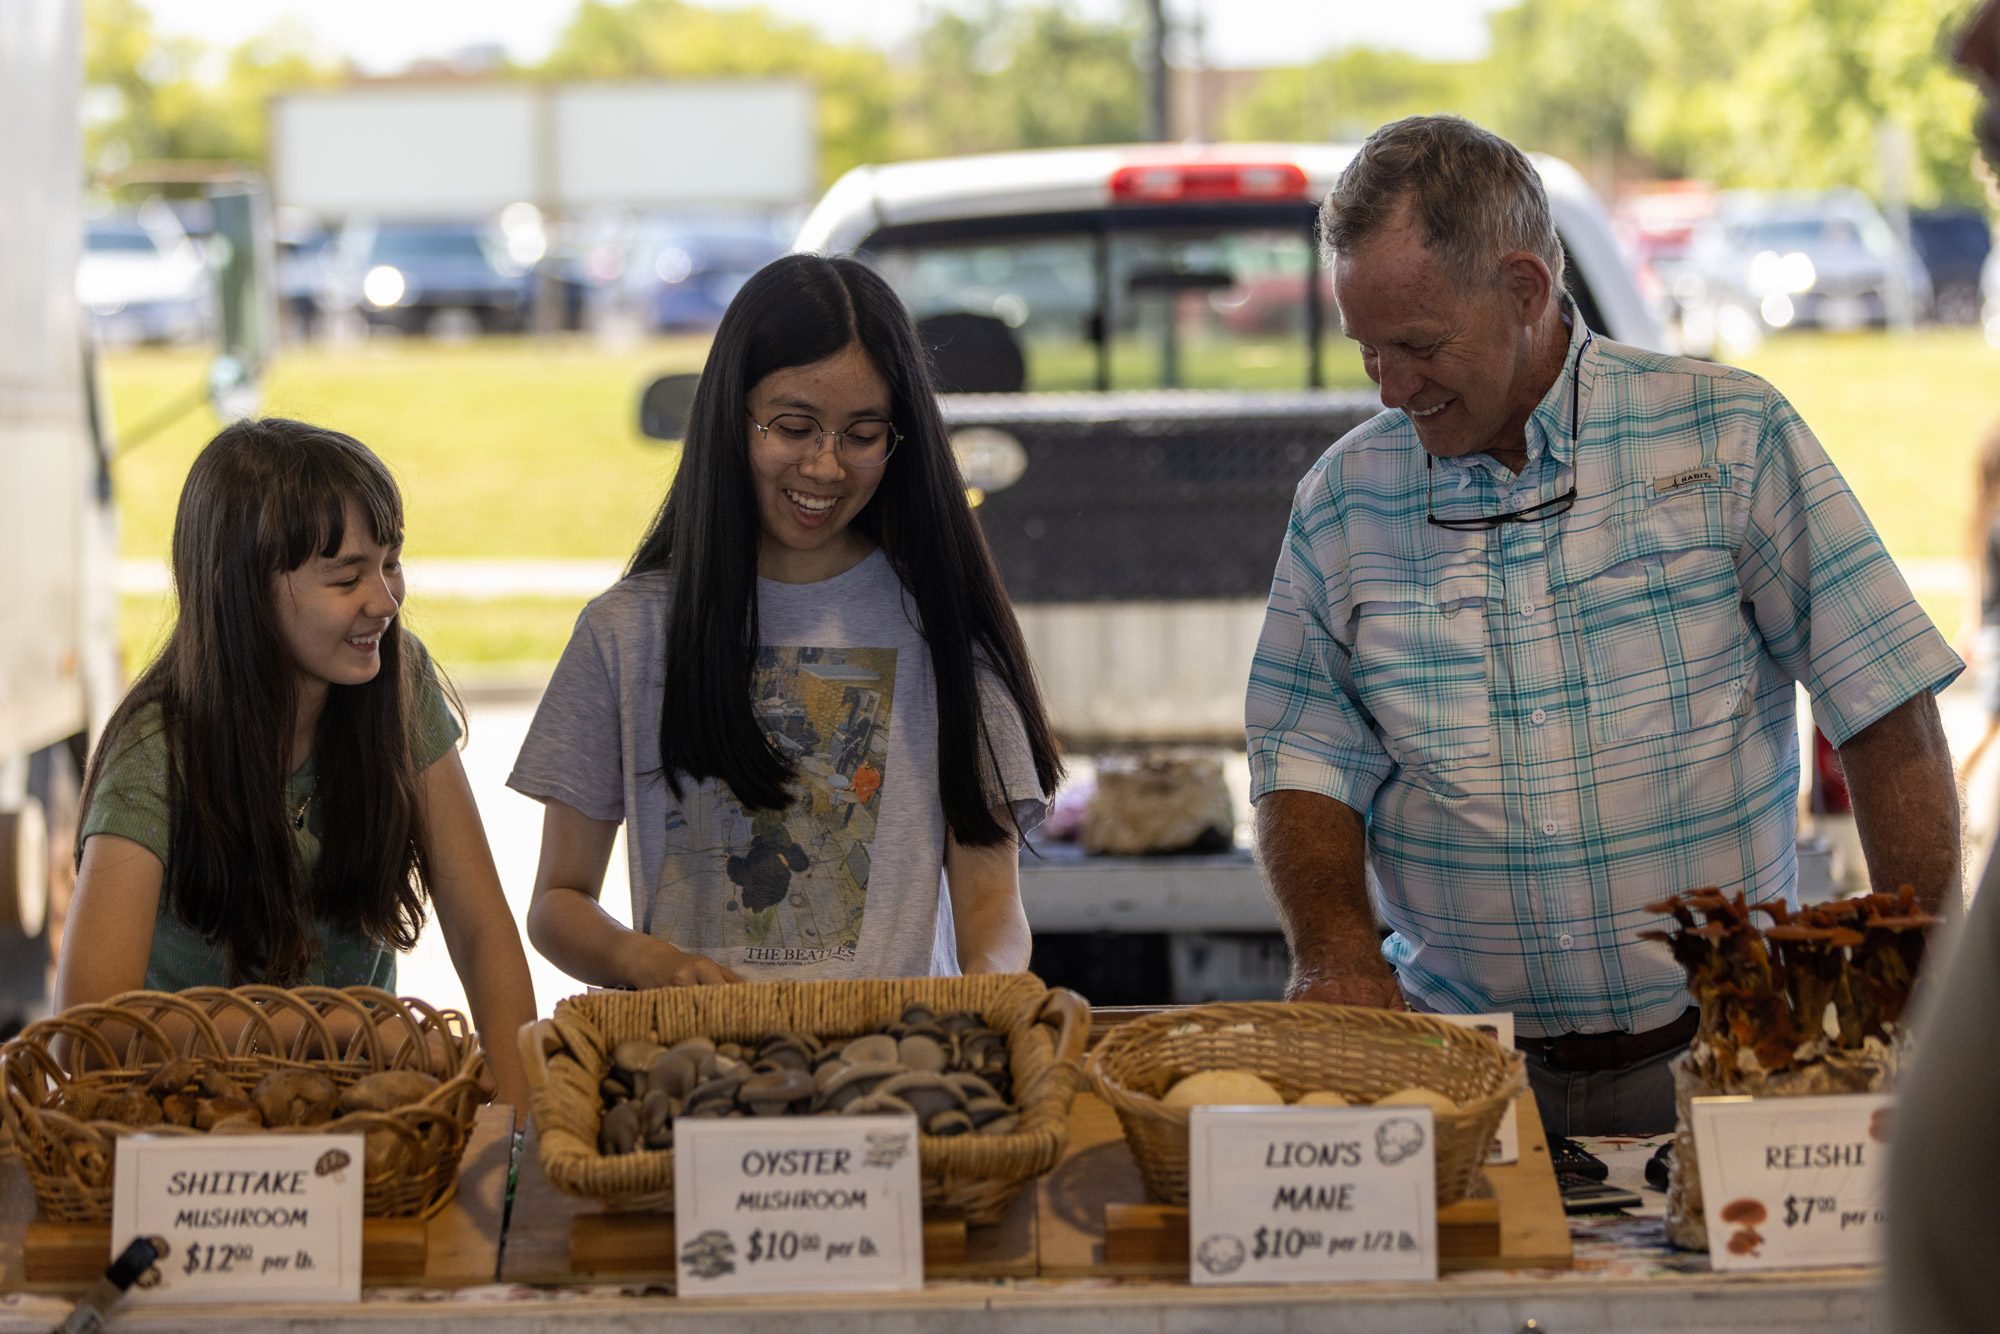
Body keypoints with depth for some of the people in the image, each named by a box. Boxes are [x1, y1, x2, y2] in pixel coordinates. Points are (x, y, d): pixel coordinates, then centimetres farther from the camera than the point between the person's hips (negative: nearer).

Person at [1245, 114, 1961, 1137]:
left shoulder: (1730, 437, 1)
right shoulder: (1343, 498, 8)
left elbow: (1889, 712, 0)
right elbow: (1305, 762, 10)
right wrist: (1337, 951, -9)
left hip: (1714, 1052, -2)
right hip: (1460, 1069, 2)